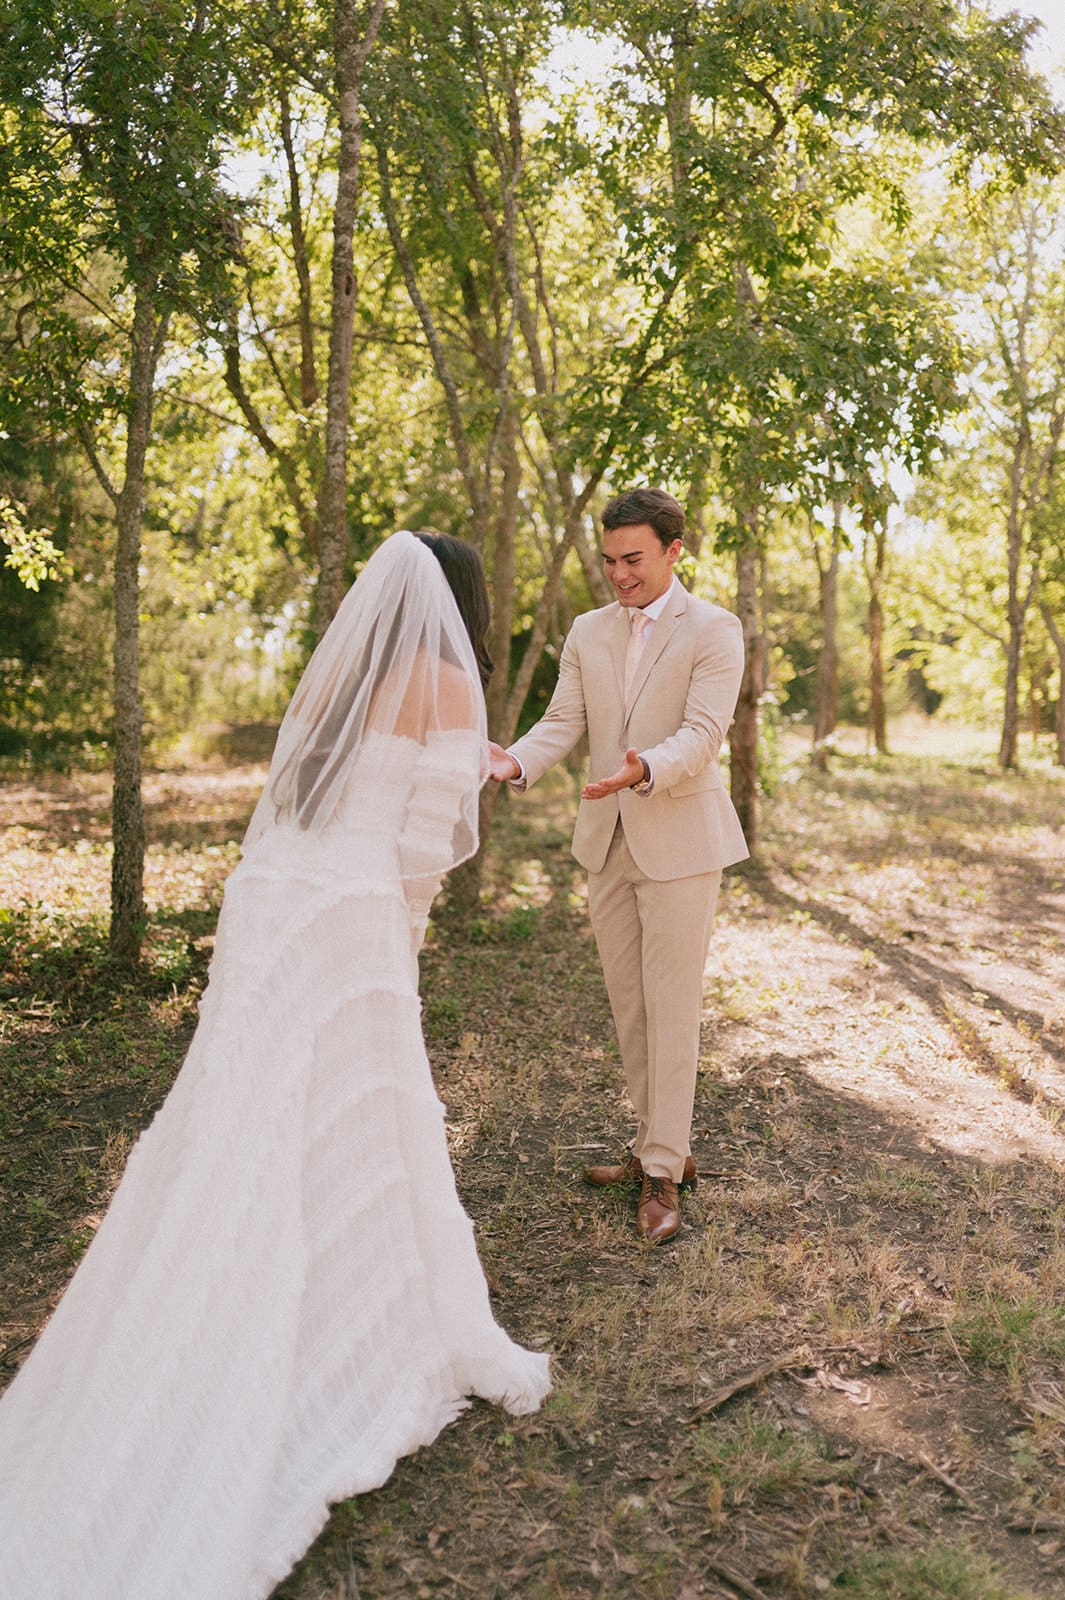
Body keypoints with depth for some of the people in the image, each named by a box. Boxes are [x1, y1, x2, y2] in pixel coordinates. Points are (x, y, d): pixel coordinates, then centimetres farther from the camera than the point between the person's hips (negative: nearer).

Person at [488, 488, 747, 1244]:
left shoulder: (714, 630, -8)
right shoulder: (589, 631, 8)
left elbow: (702, 734, -19)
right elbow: (562, 722, 1)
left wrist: (644, 770, -39)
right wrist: (516, 762, -20)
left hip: (680, 841, -6)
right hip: (608, 841, 6)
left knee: (671, 1009, -2)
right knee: (629, 1006, 13)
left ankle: (663, 1174, 7)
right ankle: (659, 1147, 28)